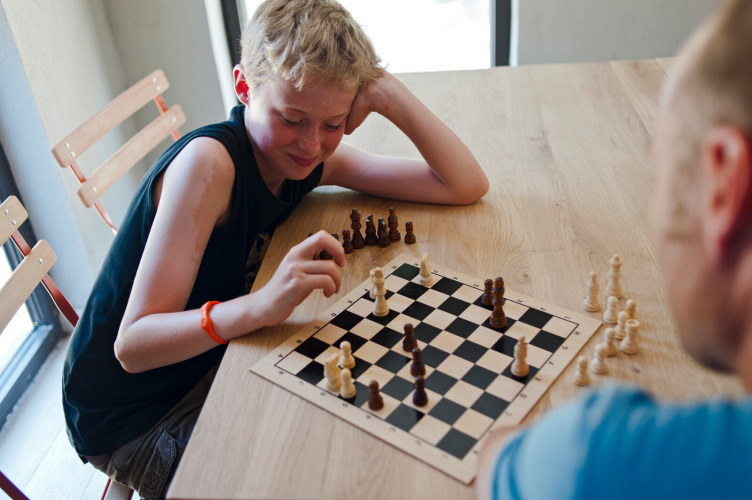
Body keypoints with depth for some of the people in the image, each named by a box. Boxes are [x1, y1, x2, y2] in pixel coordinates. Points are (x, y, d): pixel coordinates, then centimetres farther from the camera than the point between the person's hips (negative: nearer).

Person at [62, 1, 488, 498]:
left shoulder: (310, 156, -7)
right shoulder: (208, 161, -28)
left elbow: (467, 185, -10)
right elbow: (132, 345, -30)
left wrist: (391, 94, -22)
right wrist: (262, 304, -47)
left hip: (214, 362, 6)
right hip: (132, 424, -6)